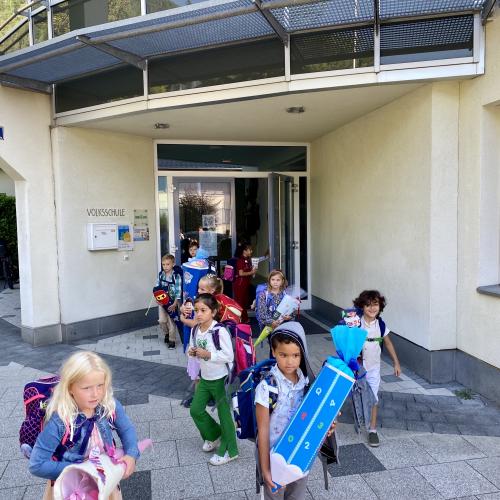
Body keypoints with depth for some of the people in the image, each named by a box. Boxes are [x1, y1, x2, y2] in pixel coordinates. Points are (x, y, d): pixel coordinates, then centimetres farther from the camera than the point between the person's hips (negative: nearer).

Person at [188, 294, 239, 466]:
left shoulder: (220, 331, -25)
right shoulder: (195, 330, -3)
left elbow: (229, 356, -24)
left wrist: (208, 354, -27)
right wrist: (192, 352, -10)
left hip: (221, 379, -7)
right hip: (204, 378, 7)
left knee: (224, 414, 6)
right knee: (195, 410, 14)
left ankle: (229, 451, 26)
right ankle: (214, 435, 39)